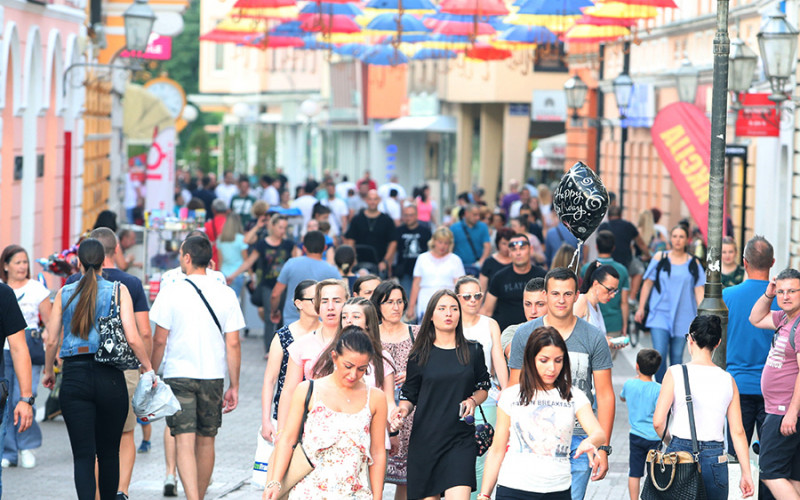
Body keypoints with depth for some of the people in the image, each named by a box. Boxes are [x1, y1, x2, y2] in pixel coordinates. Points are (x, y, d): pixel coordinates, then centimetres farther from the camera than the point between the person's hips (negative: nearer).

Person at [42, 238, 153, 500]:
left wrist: (48, 371, 20)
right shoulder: (118, 290, -1)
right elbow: (132, 338, -9)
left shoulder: (65, 293, 4)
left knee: (83, 454, -2)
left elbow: (51, 341, 4)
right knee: (109, 452, 14)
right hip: (110, 378, 0)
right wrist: (148, 368, 4)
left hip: (74, 377, 0)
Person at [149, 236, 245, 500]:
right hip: (213, 376, 3)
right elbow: (232, 344, -1)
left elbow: (159, 341, -6)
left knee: (185, 441, -6)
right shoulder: (225, 294, 0)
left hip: (178, 374, -3)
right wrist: (234, 386, 5)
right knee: (206, 441, 15)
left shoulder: (171, 293, -7)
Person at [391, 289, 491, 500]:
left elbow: (483, 387, 18)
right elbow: (409, 395, 8)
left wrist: (473, 400, -3)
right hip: (425, 438, 0)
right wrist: (402, 411, -13)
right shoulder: (420, 355, 4)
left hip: (461, 439, 0)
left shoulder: (473, 352, 7)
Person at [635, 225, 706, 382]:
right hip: (660, 314, -1)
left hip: (683, 316, 1)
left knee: (676, 356, 4)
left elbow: (699, 290, 3)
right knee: (659, 354, -12)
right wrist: (641, 308, 7)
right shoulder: (660, 258, 5)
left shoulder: (693, 263, 6)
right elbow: (648, 283, 9)